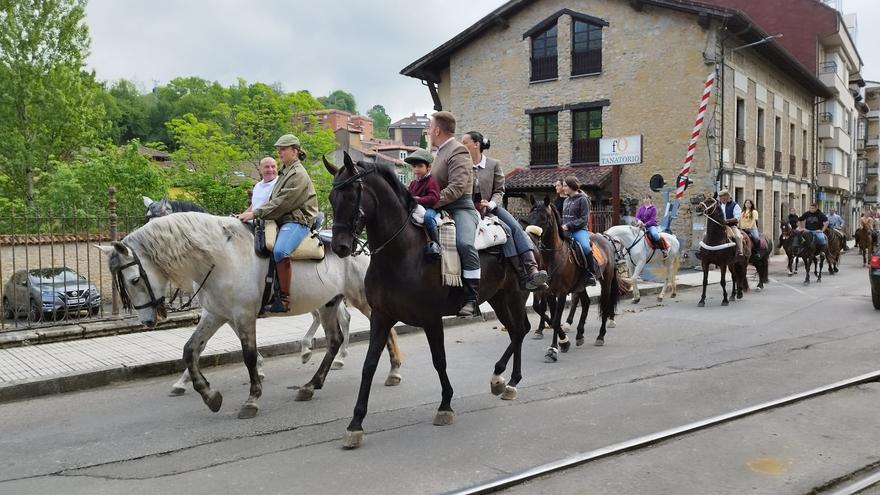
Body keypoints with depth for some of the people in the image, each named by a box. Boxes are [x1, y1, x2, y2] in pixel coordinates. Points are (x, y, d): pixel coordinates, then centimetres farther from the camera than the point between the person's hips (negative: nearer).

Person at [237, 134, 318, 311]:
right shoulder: (285, 171, 21)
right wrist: (250, 212, 7)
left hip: (297, 221, -11)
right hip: (282, 220, 11)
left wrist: (255, 213, -19)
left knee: (279, 251, -35)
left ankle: (284, 298, -30)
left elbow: (282, 203, -18)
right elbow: (272, 199, 19)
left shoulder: (298, 174, -9)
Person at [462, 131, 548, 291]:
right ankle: (523, 277, -28)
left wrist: (490, 204, -15)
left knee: (516, 227, -24)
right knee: (505, 229, -26)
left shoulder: (494, 164, 8)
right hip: (471, 209, -3)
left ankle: (532, 270, -37)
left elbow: (499, 191, 6)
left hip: (491, 207, 3)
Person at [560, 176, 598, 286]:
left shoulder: (582, 199, -3)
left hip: (579, 230, -7)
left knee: (586, 247, -33)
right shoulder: (566, 200, 18)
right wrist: (562, 226, 4)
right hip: (566, 231, 7)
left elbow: (584, 219, -10)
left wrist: (569, 226, -19)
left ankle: (591, 274, -20)